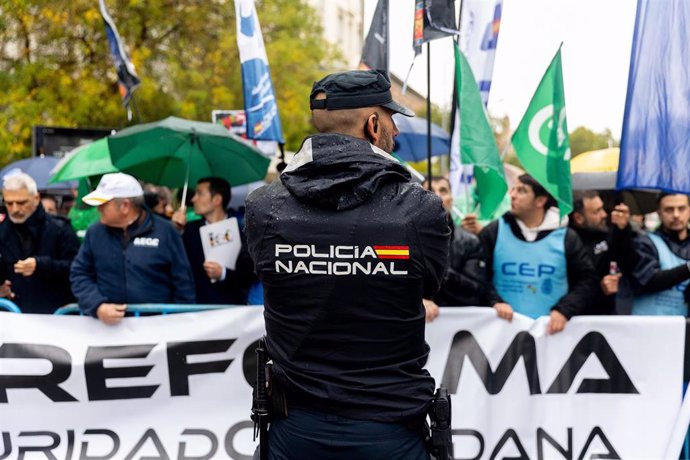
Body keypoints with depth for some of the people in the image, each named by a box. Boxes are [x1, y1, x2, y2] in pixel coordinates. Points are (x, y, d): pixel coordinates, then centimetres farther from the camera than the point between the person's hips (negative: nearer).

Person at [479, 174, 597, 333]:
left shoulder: (566, 237, 3)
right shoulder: (494, 232, 3)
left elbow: (586, 279, 4)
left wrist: (564, 310, -11)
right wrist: (495, 301, -14)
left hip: (550, 328, 0)